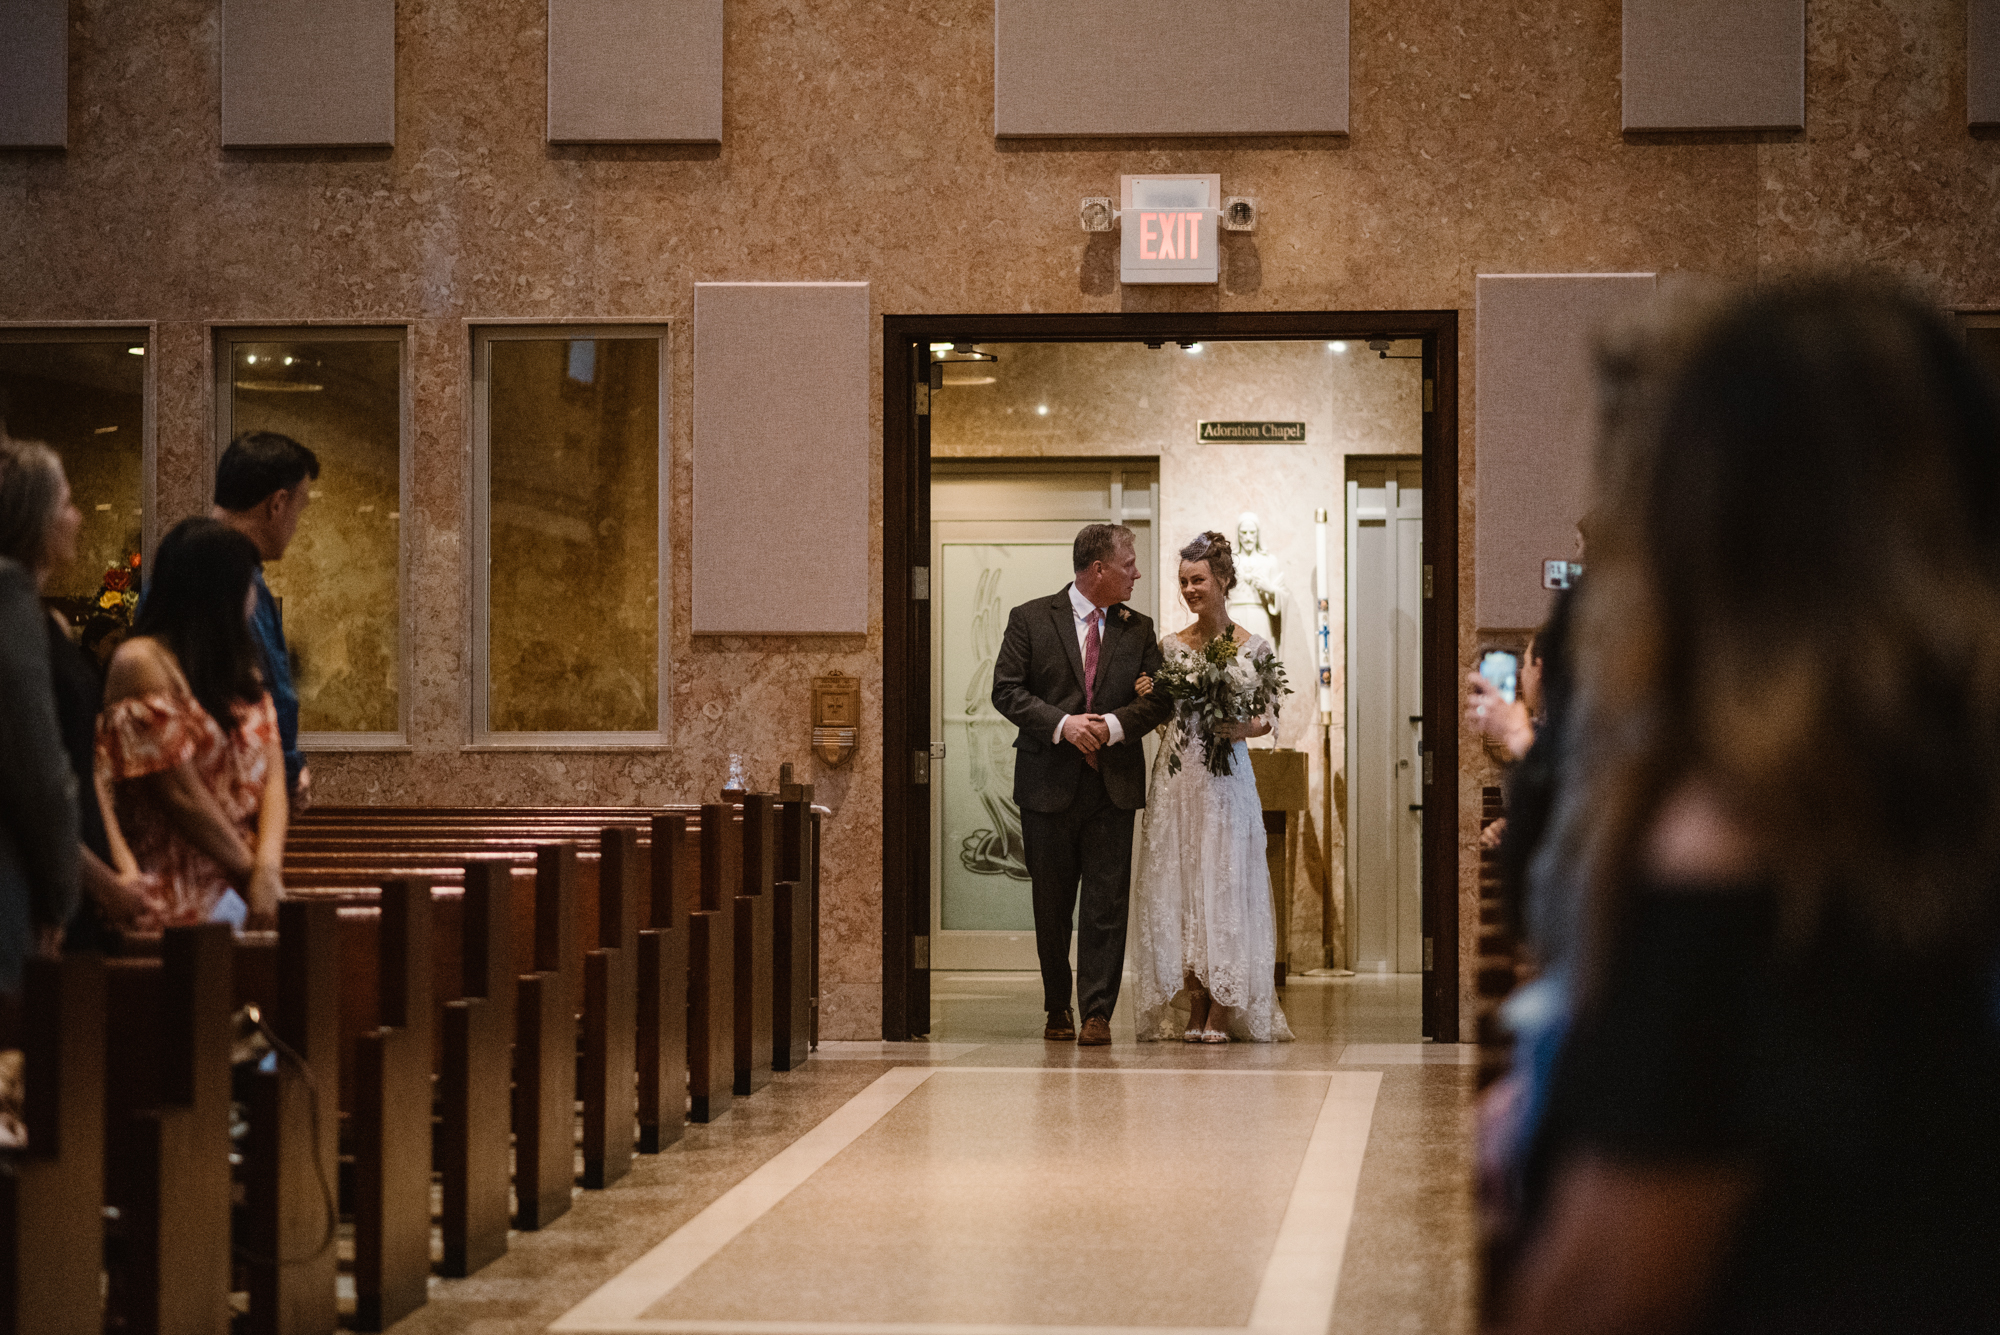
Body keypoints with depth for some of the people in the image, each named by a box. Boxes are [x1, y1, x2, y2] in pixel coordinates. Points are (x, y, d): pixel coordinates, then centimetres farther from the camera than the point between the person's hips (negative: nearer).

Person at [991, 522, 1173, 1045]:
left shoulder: (1138, 629, 8)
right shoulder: (1030, 620, 1)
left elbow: (1158, 700, 5)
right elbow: (1006, 690, -5)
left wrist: (1113, 725, -13)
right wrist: (1062, 723, -16)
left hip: (1114, 785, 1)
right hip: (1048, 783, -1)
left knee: (1107, 905, -5)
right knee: (1051, 905, 8)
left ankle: (1098, 1013, -2)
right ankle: (1058, 1009, 22)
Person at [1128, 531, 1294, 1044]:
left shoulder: (1254, 647, -1)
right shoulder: (1171, 645, 9)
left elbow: (1267, 718, 2)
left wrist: (1245, 727, -18)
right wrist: (1148, 697, -6)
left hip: (1226, 775, -3)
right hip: (1176, 775, 3)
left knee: (1224, 881, -4)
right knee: (1179, 881, 2)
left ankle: (1223, 1012, 0)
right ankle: (1193, 1011, 8)